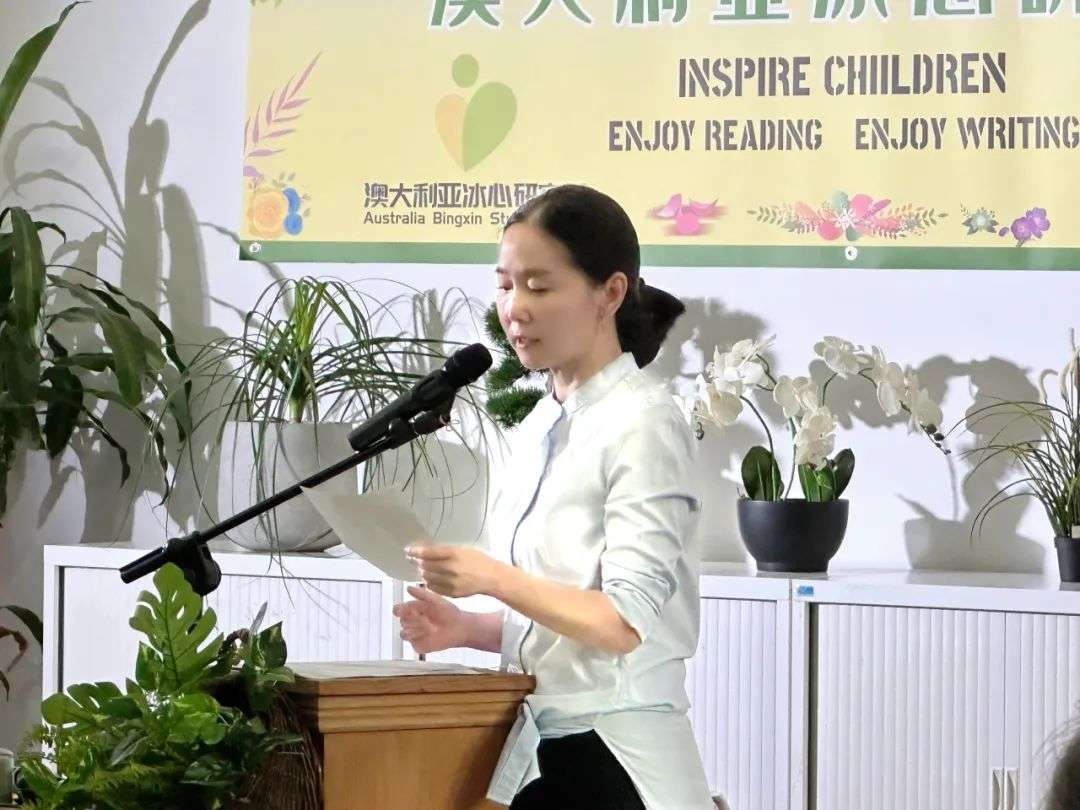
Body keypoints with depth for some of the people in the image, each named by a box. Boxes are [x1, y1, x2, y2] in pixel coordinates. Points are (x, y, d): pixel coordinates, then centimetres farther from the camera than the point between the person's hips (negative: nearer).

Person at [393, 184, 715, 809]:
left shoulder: (641, 424, -11)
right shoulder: (539, 428, 13)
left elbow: (628, 624, -17)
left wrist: (494, 579, -24)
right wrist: (467, 628, 4)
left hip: (613, 758, -7)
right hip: (535, 750, 7)